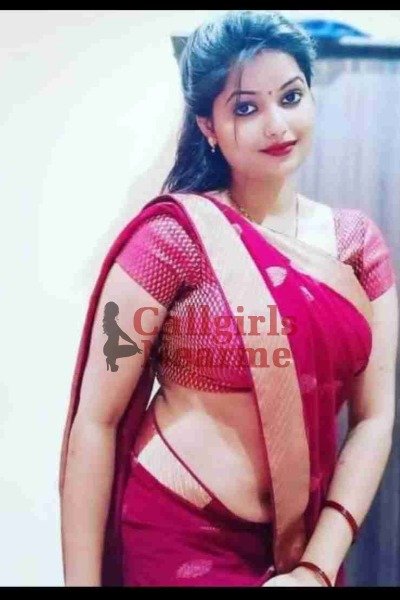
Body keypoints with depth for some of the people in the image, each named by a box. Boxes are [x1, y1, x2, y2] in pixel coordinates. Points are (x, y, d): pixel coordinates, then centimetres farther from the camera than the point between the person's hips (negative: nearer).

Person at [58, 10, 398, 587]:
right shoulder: (174, 233, -15)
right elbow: (96, 419, -14)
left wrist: (318, 567, -10)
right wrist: (82, 580, -13)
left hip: (306, 539, 5)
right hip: (184, 537, -4)